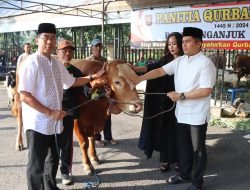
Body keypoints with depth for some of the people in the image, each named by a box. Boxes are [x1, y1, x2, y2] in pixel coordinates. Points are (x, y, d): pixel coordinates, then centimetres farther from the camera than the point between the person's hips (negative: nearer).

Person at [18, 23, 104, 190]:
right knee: (37, 163, 5)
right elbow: (24, 96, -19)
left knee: (53, 159, 23)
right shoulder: (31, 63, -14)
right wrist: (49, 112, -20)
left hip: (55, 122, 8)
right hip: (38, 123, -8)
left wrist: (93, 77, 21)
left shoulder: (57, 63, 9)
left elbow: (71, 82, 24)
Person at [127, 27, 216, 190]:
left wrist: (181, 96, -18)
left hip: (197, 116, -6)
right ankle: (184, 174, 38)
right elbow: (160, 71, 0)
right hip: (181, 113, 6)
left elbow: (206, 91, -20)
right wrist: (140, 78, -11)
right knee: (183, 146, 19)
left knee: (197, 149, 10)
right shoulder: (179, 61, 6)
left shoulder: (205, 63, -14)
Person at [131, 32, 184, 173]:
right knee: (164, 129, 7)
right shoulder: (165, 60, 7)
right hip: (165, 102, 4)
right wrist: (134, 69, -23)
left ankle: (180, 160, 19)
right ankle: (165, 160, 18)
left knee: (178, 131, 3)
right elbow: (150, 68, -8)